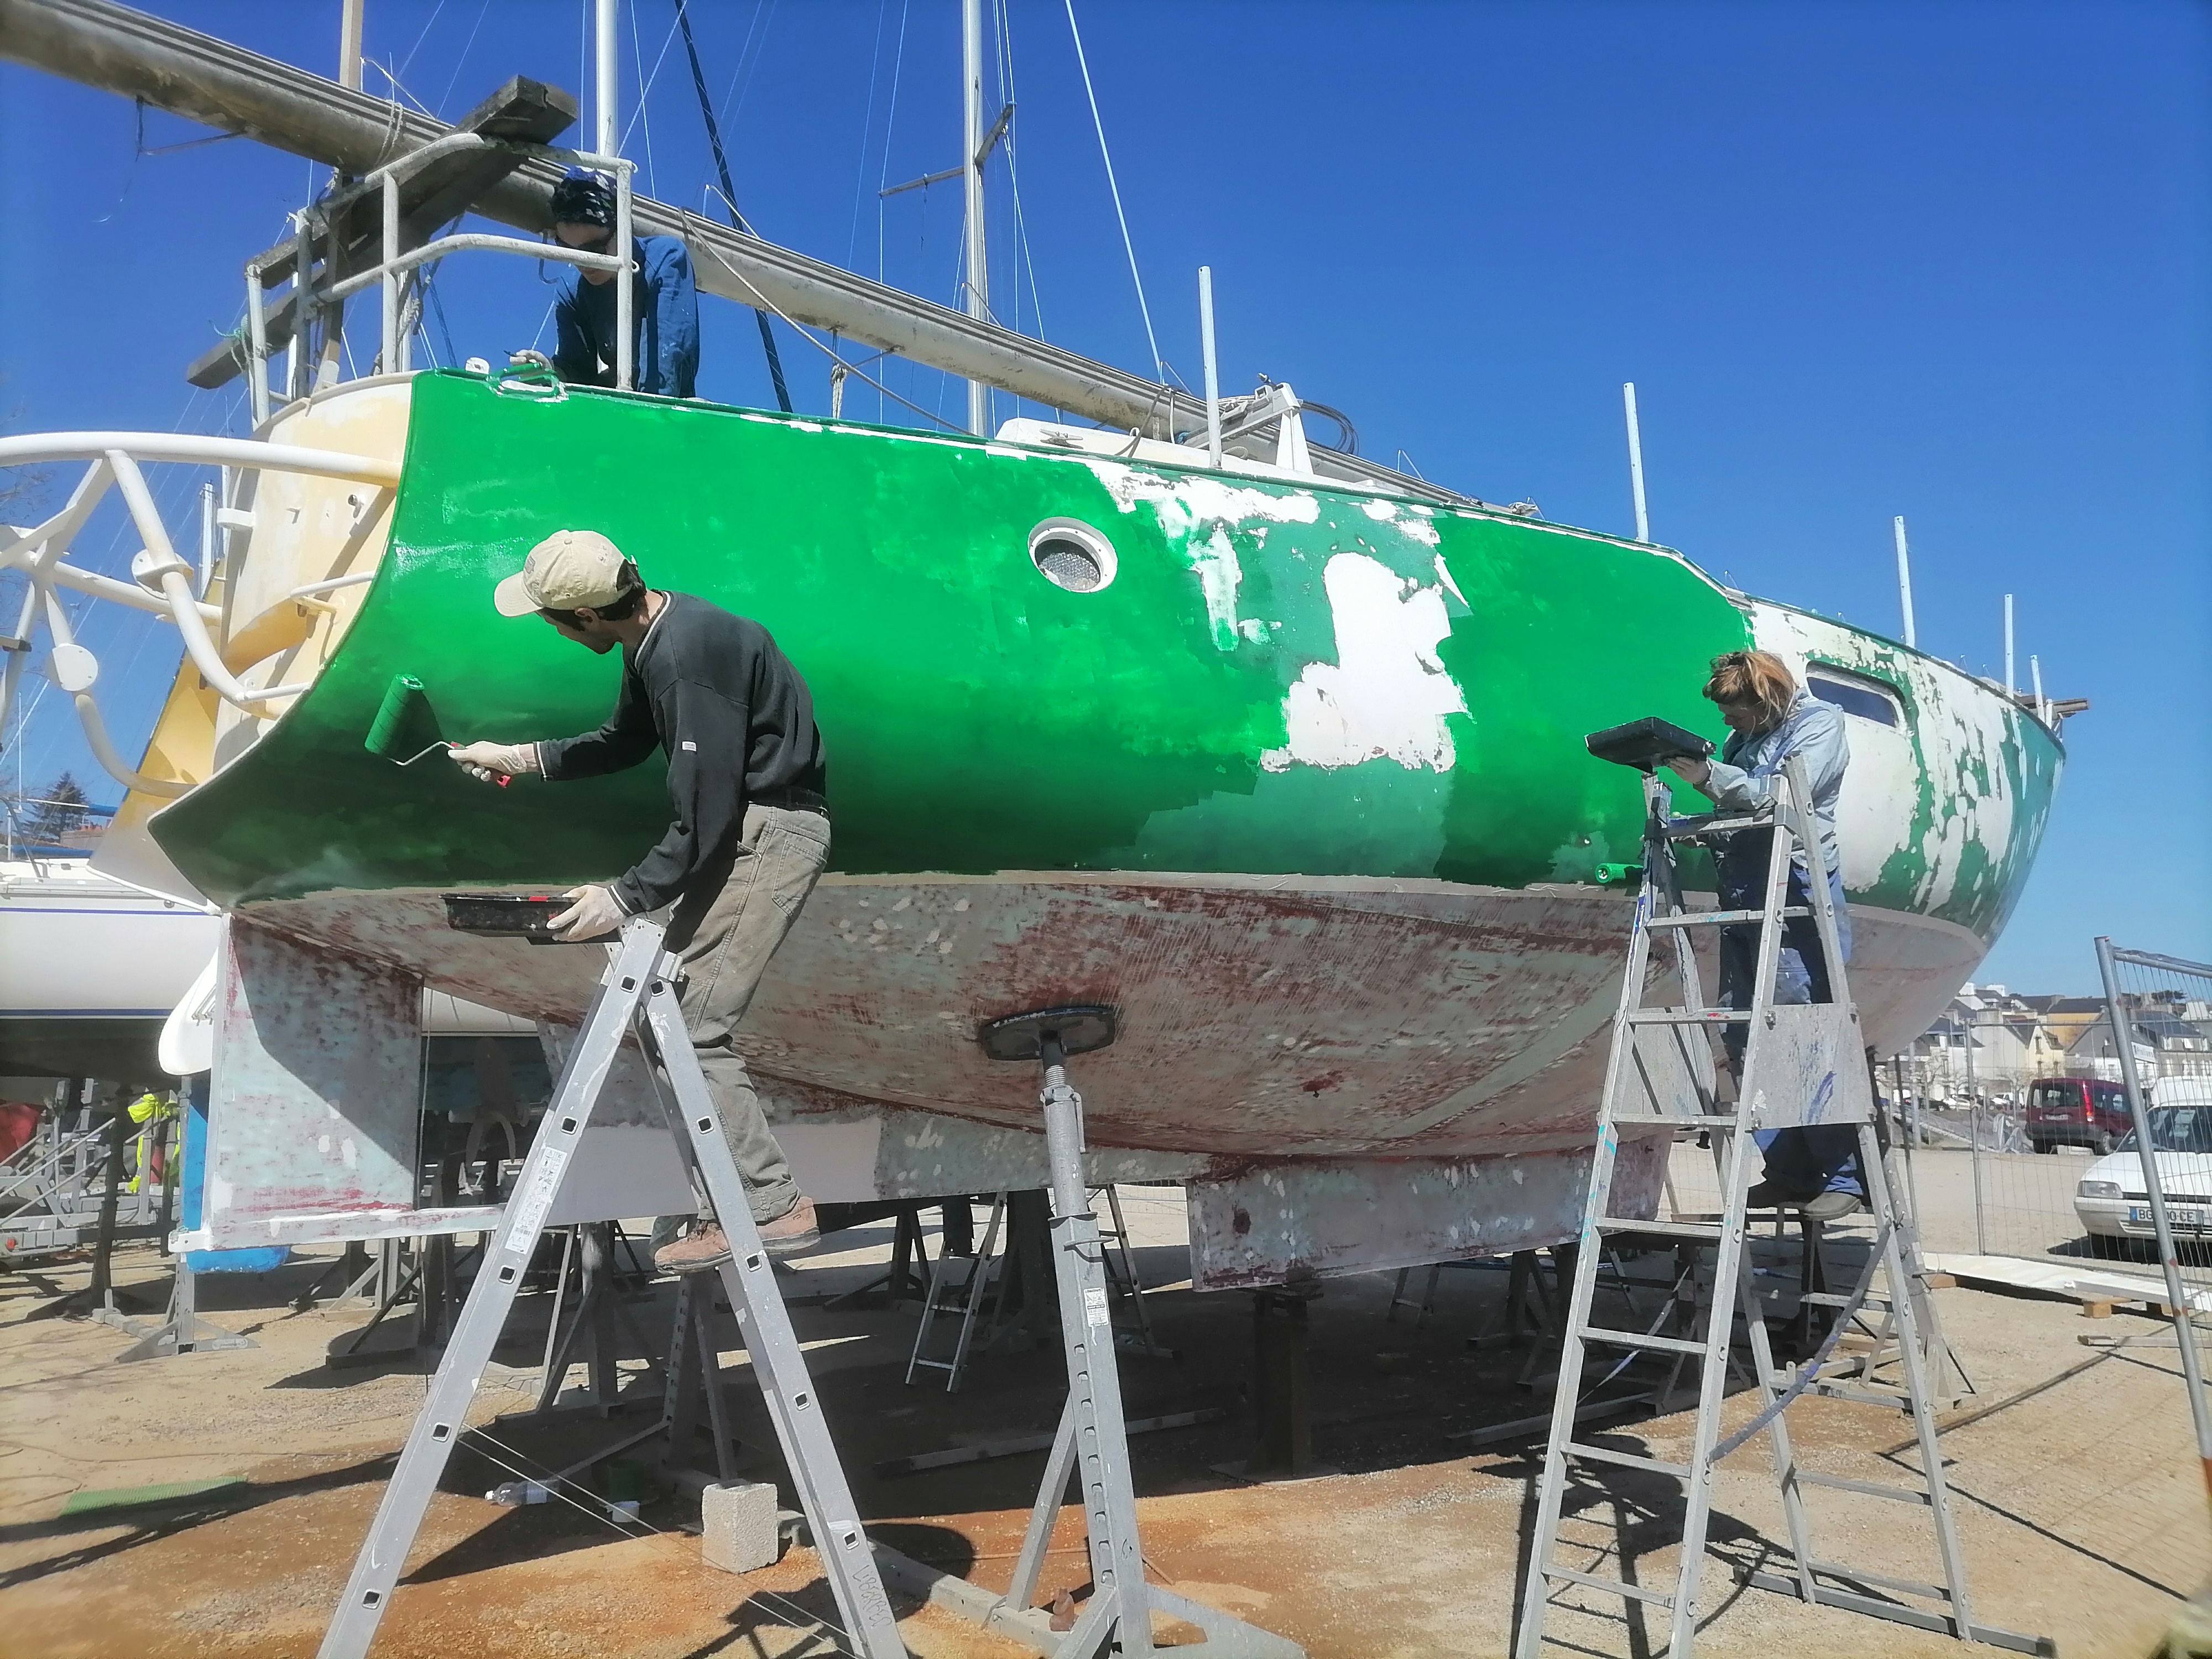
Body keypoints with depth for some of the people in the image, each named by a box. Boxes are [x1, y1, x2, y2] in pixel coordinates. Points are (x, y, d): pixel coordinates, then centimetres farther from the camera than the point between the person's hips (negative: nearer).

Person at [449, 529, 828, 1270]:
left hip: (772, 832, -11)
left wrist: (625, 898, -18)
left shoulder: (689, 654, -23)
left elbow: (704, 815, -24)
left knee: (693, 1027, -12)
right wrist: (522, 757, 24)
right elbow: (624, 742, 27)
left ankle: (774, 1206, -6)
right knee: (674, 1013, 11)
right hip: (744, 827, 11)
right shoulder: (654, 638, 9)